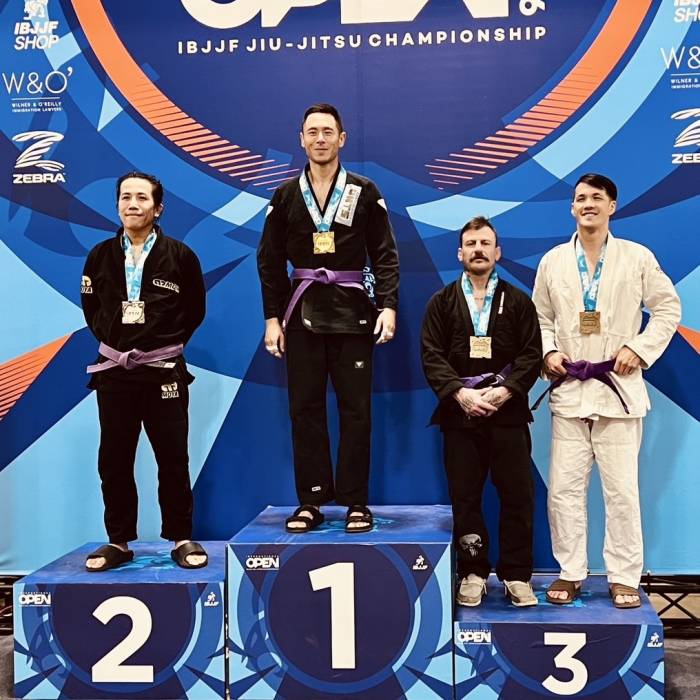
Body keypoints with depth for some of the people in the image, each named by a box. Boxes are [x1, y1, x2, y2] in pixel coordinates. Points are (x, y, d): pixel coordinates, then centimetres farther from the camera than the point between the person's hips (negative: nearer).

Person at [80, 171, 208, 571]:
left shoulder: (180, 255, -2)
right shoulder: (101, 255, 6)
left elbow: (195, 309, 5)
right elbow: (91, 306, 16)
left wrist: (169, 342, 1)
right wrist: (110, 338, 6)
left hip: (164, 372, -2)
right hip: (114, 371, 3)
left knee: (173, 459, 2)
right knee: (114, 461, 6)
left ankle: (181, 538, 14)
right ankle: (119, 542, 18)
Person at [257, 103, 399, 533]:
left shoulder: (365, 192, 4)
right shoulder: (286, 195, 8)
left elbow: (385, 255, 2)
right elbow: (270, 261, 8)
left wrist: (389, 305, -10)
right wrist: (273, 317, 2)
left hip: (352, 313, -1)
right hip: (303, 314, 2)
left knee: (355, 409, 1)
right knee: (305, 409, 3)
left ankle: (355, 502, 10)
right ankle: (310, 502, 12)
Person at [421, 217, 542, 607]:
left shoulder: (518, 301, 8)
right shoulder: (442, 302, 9)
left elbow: (532, 355, 1)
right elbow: (432, 356, 0)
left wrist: (505, 391, -14)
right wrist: (460, 393, -14)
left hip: (508, 413, 0)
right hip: (459, 414, 0)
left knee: (518, 497, 2)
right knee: (465, 497, 5)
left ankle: (517, 575, 14)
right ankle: (473, 574, 16)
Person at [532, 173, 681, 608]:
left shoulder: (637, 258, 2)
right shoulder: (553, 261, 9)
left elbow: (668, 308, 5)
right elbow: (541, 319, 14)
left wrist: (639, 348, -7)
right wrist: (548, 352, -3)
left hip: (618, 388, -2)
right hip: (569, 390, 2)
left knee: (622, 490, 2)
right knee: (564, 489, 3)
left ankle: (624, 577, 15)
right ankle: (570, 572, 17)